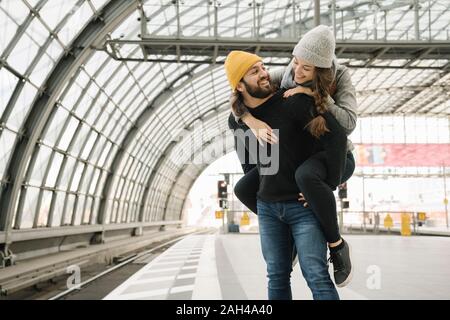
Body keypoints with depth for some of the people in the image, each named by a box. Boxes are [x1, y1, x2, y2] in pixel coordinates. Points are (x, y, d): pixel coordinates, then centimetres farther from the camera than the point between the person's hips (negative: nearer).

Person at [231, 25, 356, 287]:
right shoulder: (287, 76, -10)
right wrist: (253, 123, -37)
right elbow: (238, 98, -17)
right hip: (299, 158, 5)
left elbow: (348, 123, -30)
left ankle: (336, 244, -21)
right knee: (244, 189, -7)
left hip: (334, 158, -5)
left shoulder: (340, 76, -18)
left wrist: (314, 93, -34)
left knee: (306, 176, -42)